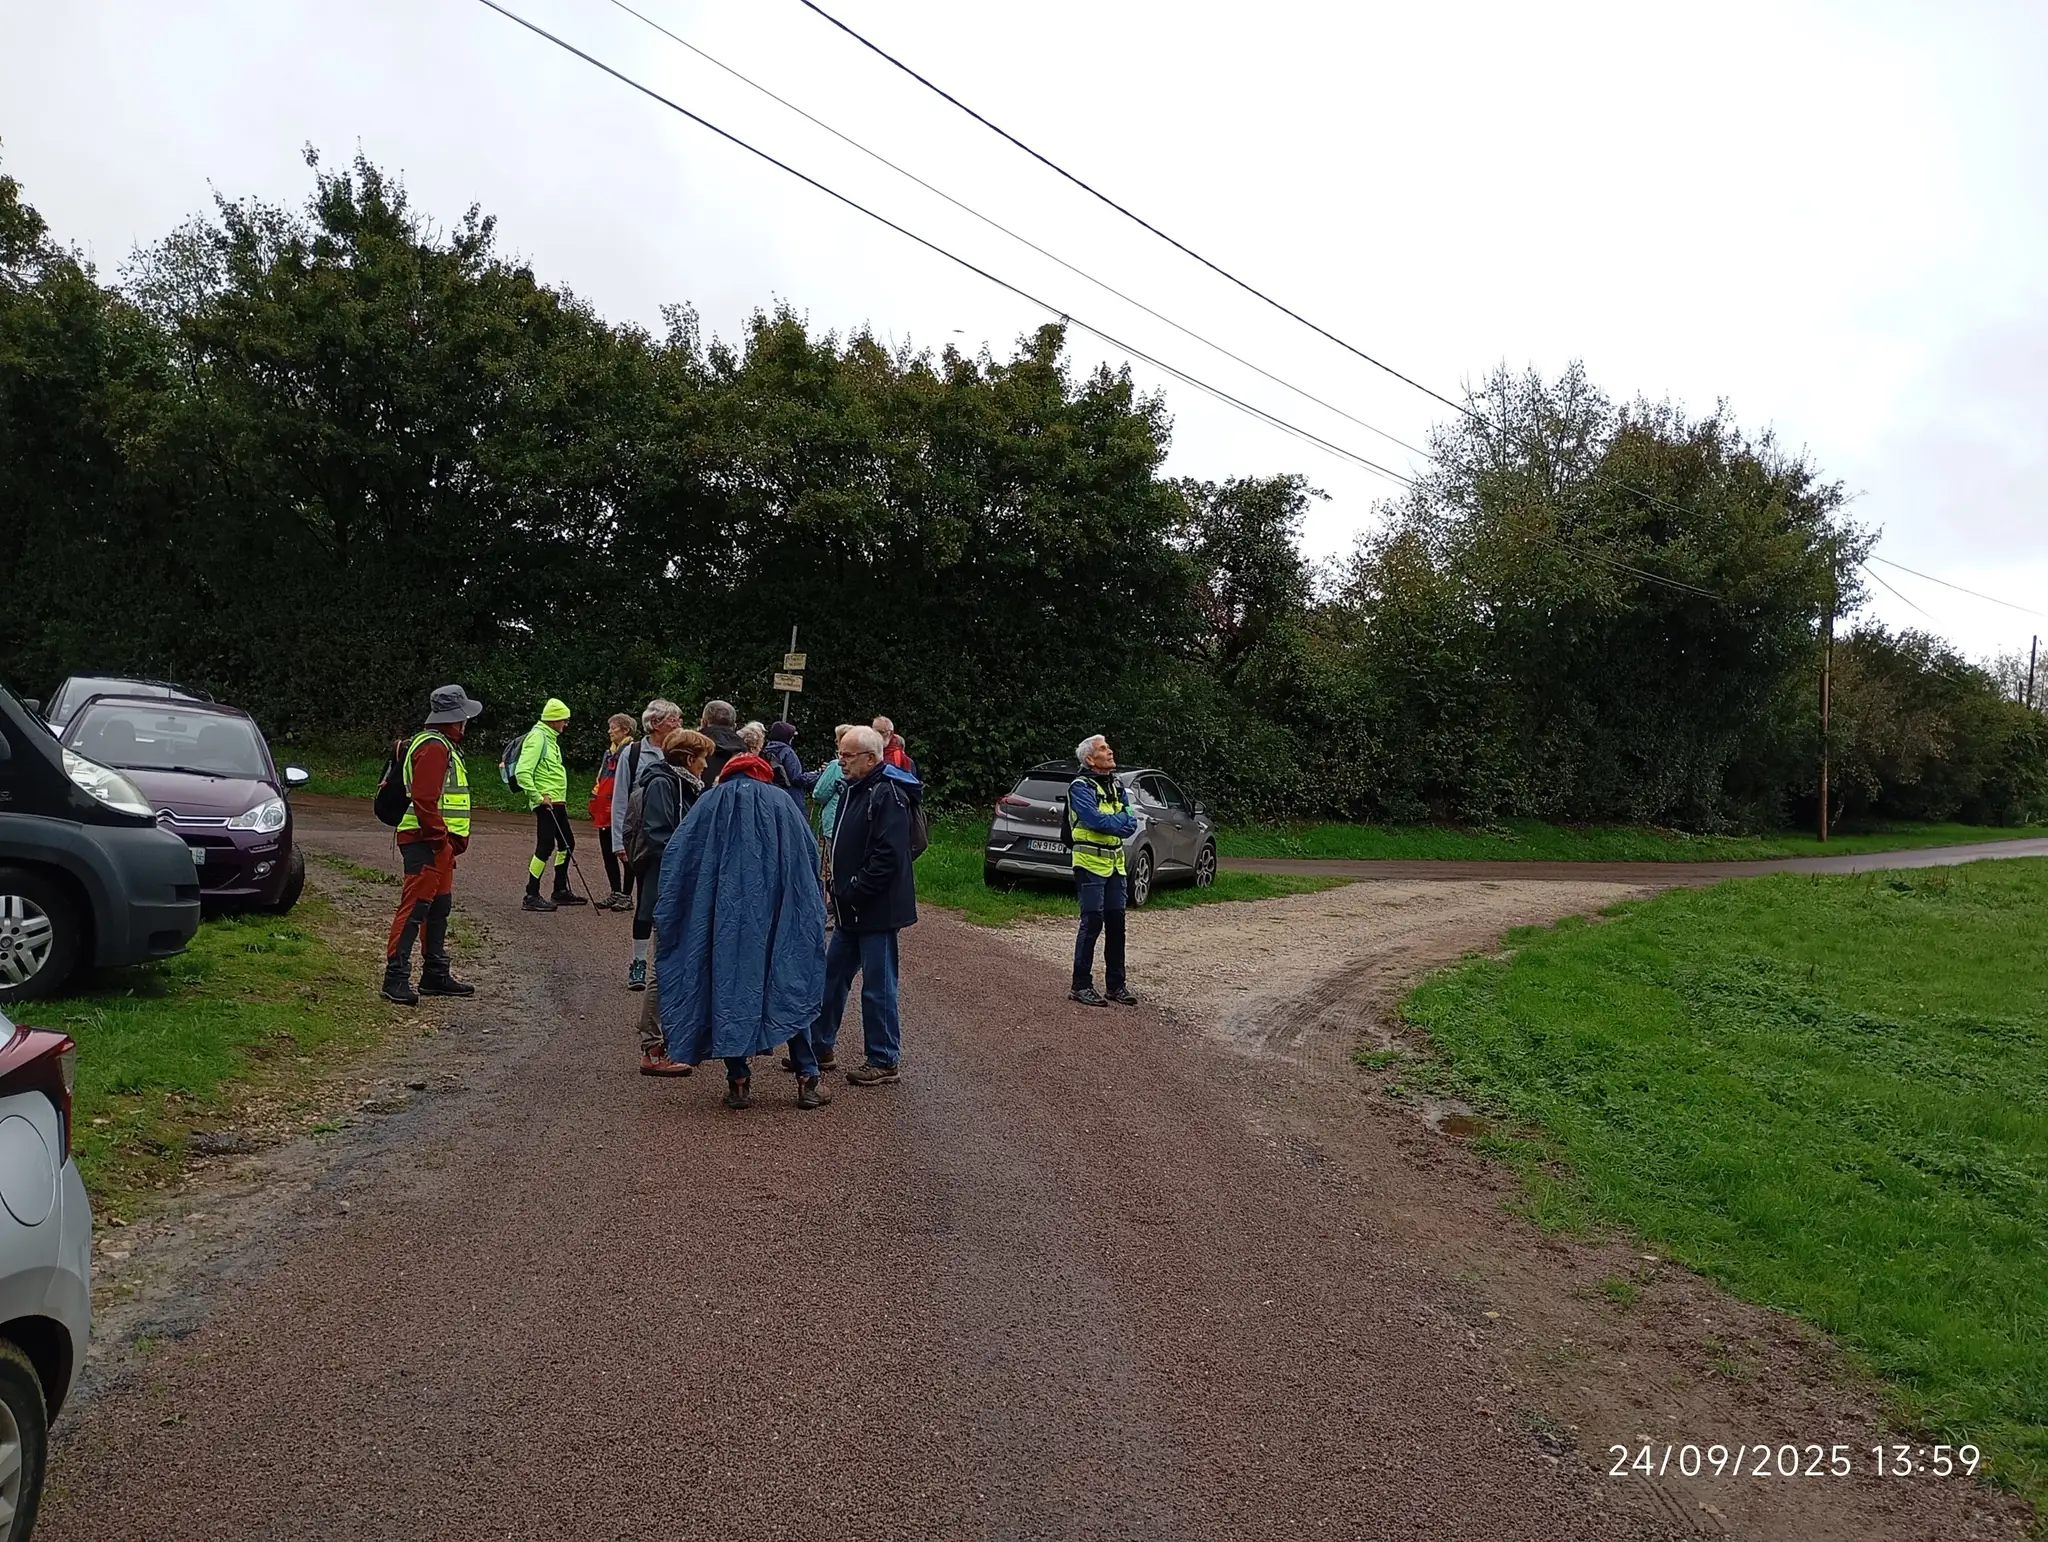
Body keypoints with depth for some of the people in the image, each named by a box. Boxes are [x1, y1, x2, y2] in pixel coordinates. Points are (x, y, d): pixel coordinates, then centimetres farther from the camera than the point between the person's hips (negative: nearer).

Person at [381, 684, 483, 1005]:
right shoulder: (434, 746, -14)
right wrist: (440, 838, -20)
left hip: (440, 844, 11)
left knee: (439, 908, 15)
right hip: (426, 843, -11)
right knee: (414, 907, -10)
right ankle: (395, 978, -9)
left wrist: (453, 839, 18)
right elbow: (424, 799, -23)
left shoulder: (443, 745, 20)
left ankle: (436, 975, 23)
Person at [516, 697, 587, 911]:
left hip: (556, 801, 10)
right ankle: (531, 897, -3)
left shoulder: (550, 737, 17)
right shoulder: (537, 737, -13)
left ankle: (561, 891, 27)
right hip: (545, 802, -10)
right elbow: (522, 772, -22)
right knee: (546, 846, -9)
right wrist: (538, 797, -21)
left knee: (567, 843, 16)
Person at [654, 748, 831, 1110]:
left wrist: (666, 919, 12)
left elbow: (676, 860, 2)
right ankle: (807, 1080, 8)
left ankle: (739, 1083, 7)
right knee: (788, 985, 8)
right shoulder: (782, 804, 9)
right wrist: (811, 914, 15)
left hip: (724, 915, 0)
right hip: (777, 916, 0)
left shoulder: (711, 803, 8)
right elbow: (809, 861, 6)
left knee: (729, 987, 7)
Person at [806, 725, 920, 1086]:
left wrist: (854, 893, -20)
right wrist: (838, 891, 12)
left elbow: (888, 856, -25)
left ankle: (884, 1061, 10)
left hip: (877, 911, -10)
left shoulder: (888, 795, -18)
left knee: (878, 987, -1)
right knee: (832, 978, 17)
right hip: (850, 910, 10)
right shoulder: (852, 791, 13)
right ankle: (819, 1047, 30)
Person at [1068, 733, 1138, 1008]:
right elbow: (1095, 820, -23)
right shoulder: (1081, 787, -9)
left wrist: (1109, 821, -15)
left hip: (1115, 864, 7)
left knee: (1116, 924, 10)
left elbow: (1131, 822, 4)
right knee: (1092, 924, -6)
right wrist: (1120, 822, -8)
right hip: (1091, 864, -7)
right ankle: (1081, 986, 3)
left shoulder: (1117, 786, 14)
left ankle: (1116, 984, 19)